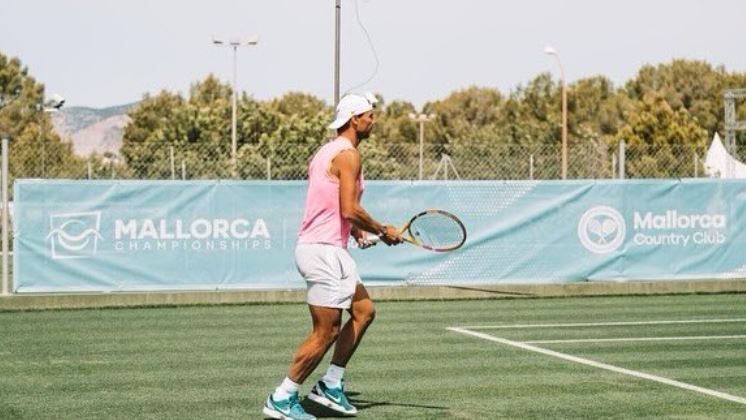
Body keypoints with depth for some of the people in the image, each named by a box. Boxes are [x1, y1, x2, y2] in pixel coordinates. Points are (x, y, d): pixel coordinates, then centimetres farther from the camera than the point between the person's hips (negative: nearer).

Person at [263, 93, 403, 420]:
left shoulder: (327, 152, 18)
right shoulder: (348, 154, -13)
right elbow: (350, 210, -20)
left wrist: (357, 231, 13)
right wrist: (383, 231, -7)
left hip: (329, 250, 10)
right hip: (323, 251, -10)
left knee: (364, 311, 14)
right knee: (326, 332, -6)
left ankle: (330, 386, 16)